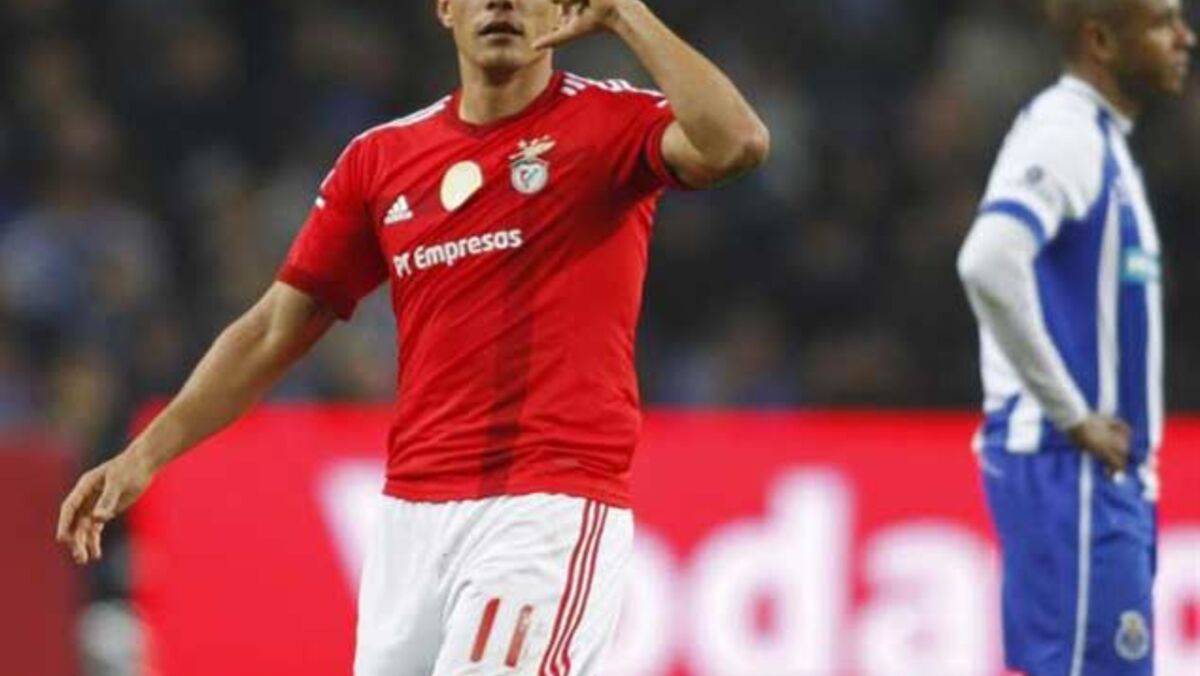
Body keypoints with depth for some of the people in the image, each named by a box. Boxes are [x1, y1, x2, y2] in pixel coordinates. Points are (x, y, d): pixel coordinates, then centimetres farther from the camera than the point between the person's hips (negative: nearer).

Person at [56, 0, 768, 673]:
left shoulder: (608, 124, 0)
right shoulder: (382, 158, 13)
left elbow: (736, 144, -22)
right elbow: (276, 328, 16)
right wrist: (146, 454, 9)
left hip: (550, 507, -6)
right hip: (413, 518, 6)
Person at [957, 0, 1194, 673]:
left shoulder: (1101, 139, 18)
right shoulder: (1064, 134, -14)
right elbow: (990, 264, -30)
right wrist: (1072, 416, -21)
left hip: (1104, 472, 10)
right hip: (1067, 467, -10)